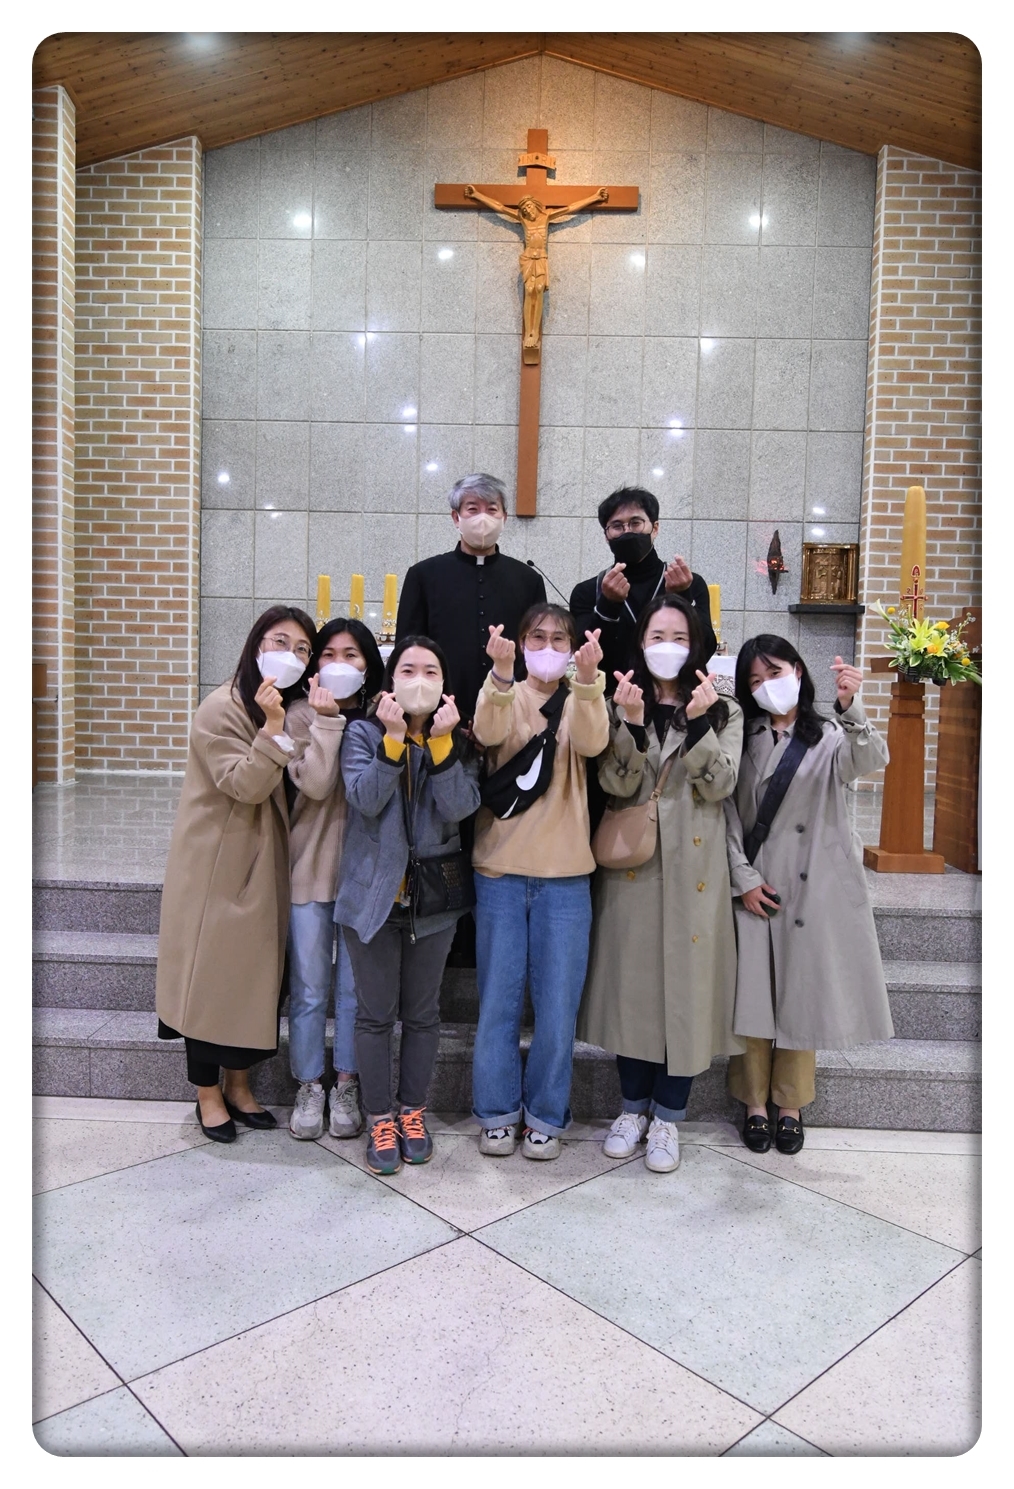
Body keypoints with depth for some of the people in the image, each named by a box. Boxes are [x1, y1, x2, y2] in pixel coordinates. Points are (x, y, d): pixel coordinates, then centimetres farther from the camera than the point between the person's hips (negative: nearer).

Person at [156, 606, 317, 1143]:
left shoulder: (293, 710, 7)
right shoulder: (220, 708, -13)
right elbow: (245, 785, -21)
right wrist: (273, 727, -30)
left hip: (262, 866, 7)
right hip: (215, 864, -6)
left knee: (255, 973, 13)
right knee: (211, 973, 3)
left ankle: (238, 1086, 28)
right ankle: (208, 1094, 20)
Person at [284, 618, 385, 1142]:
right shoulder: (303, 713, -2)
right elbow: (314, 783, -16)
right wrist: (327, 720, -18)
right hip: (311, 867, -1)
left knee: (355, 986, 9)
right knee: (309, 987, 8)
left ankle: (347, 1085, 25)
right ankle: (310, 1086, 23)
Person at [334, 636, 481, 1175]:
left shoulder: (459, 741, 3)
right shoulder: (363, 733, -2)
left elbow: (459, 807, -13)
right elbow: (366, 799, -17)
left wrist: (440, 741, -22)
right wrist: (394, 738, -25)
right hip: (373, 893, -1)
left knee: (422, 1013, 12)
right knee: (376, 1013, 6)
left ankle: (412, 1111, 28)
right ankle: (380, 1120, 20)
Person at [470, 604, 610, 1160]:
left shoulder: (579, 702, 6)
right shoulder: (504, 695, 4)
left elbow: (592, 743, -18)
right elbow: (489, 732, -21)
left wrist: (587, 679, -35)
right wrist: (502, 672, -39)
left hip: (564, 875, 0)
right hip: (501, 870, 0)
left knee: (557, 1004, 6)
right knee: (498, 1001, 7)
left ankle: (546, 1116, 22)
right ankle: (498, 1112, 22)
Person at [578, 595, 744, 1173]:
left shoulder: (724, 711, 6)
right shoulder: (622, 705, 6)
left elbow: (720, 785, -8)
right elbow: (618, 785, -7)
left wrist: (699, 723, -20)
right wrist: (630, 724, -21)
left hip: (694, 867, -1)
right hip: (631, 864, 1)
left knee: (686, 980, 2)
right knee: (631, 979, 7)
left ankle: (668, 1115, 18)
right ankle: (635, 1106, 24)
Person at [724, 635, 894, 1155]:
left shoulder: (831, 736, 4)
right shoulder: (744, 738, 6)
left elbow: (870, 760, -19)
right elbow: (728, 813, 1)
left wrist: (850, 707, -36)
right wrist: (743, 877, -8)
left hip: (816, 884, 0)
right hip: (757, 885, 1)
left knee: (804, 993, 7)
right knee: (754, 993, 3)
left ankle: (791, 1104, 23)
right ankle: (754, 1102, 19)